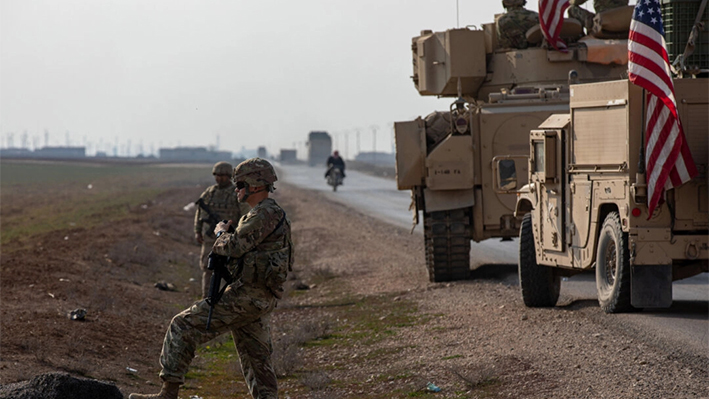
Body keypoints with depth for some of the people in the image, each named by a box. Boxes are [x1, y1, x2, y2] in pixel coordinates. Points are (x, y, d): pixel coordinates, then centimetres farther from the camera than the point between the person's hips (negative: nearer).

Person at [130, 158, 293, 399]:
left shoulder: (265, 214, -14)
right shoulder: (269, 213, 20)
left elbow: (234, 246, -21)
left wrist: (221, 233, 0)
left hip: (247, 294, -11)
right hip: (258, 299, 11)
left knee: (183, 327, -9)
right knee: (257, 359, 16)